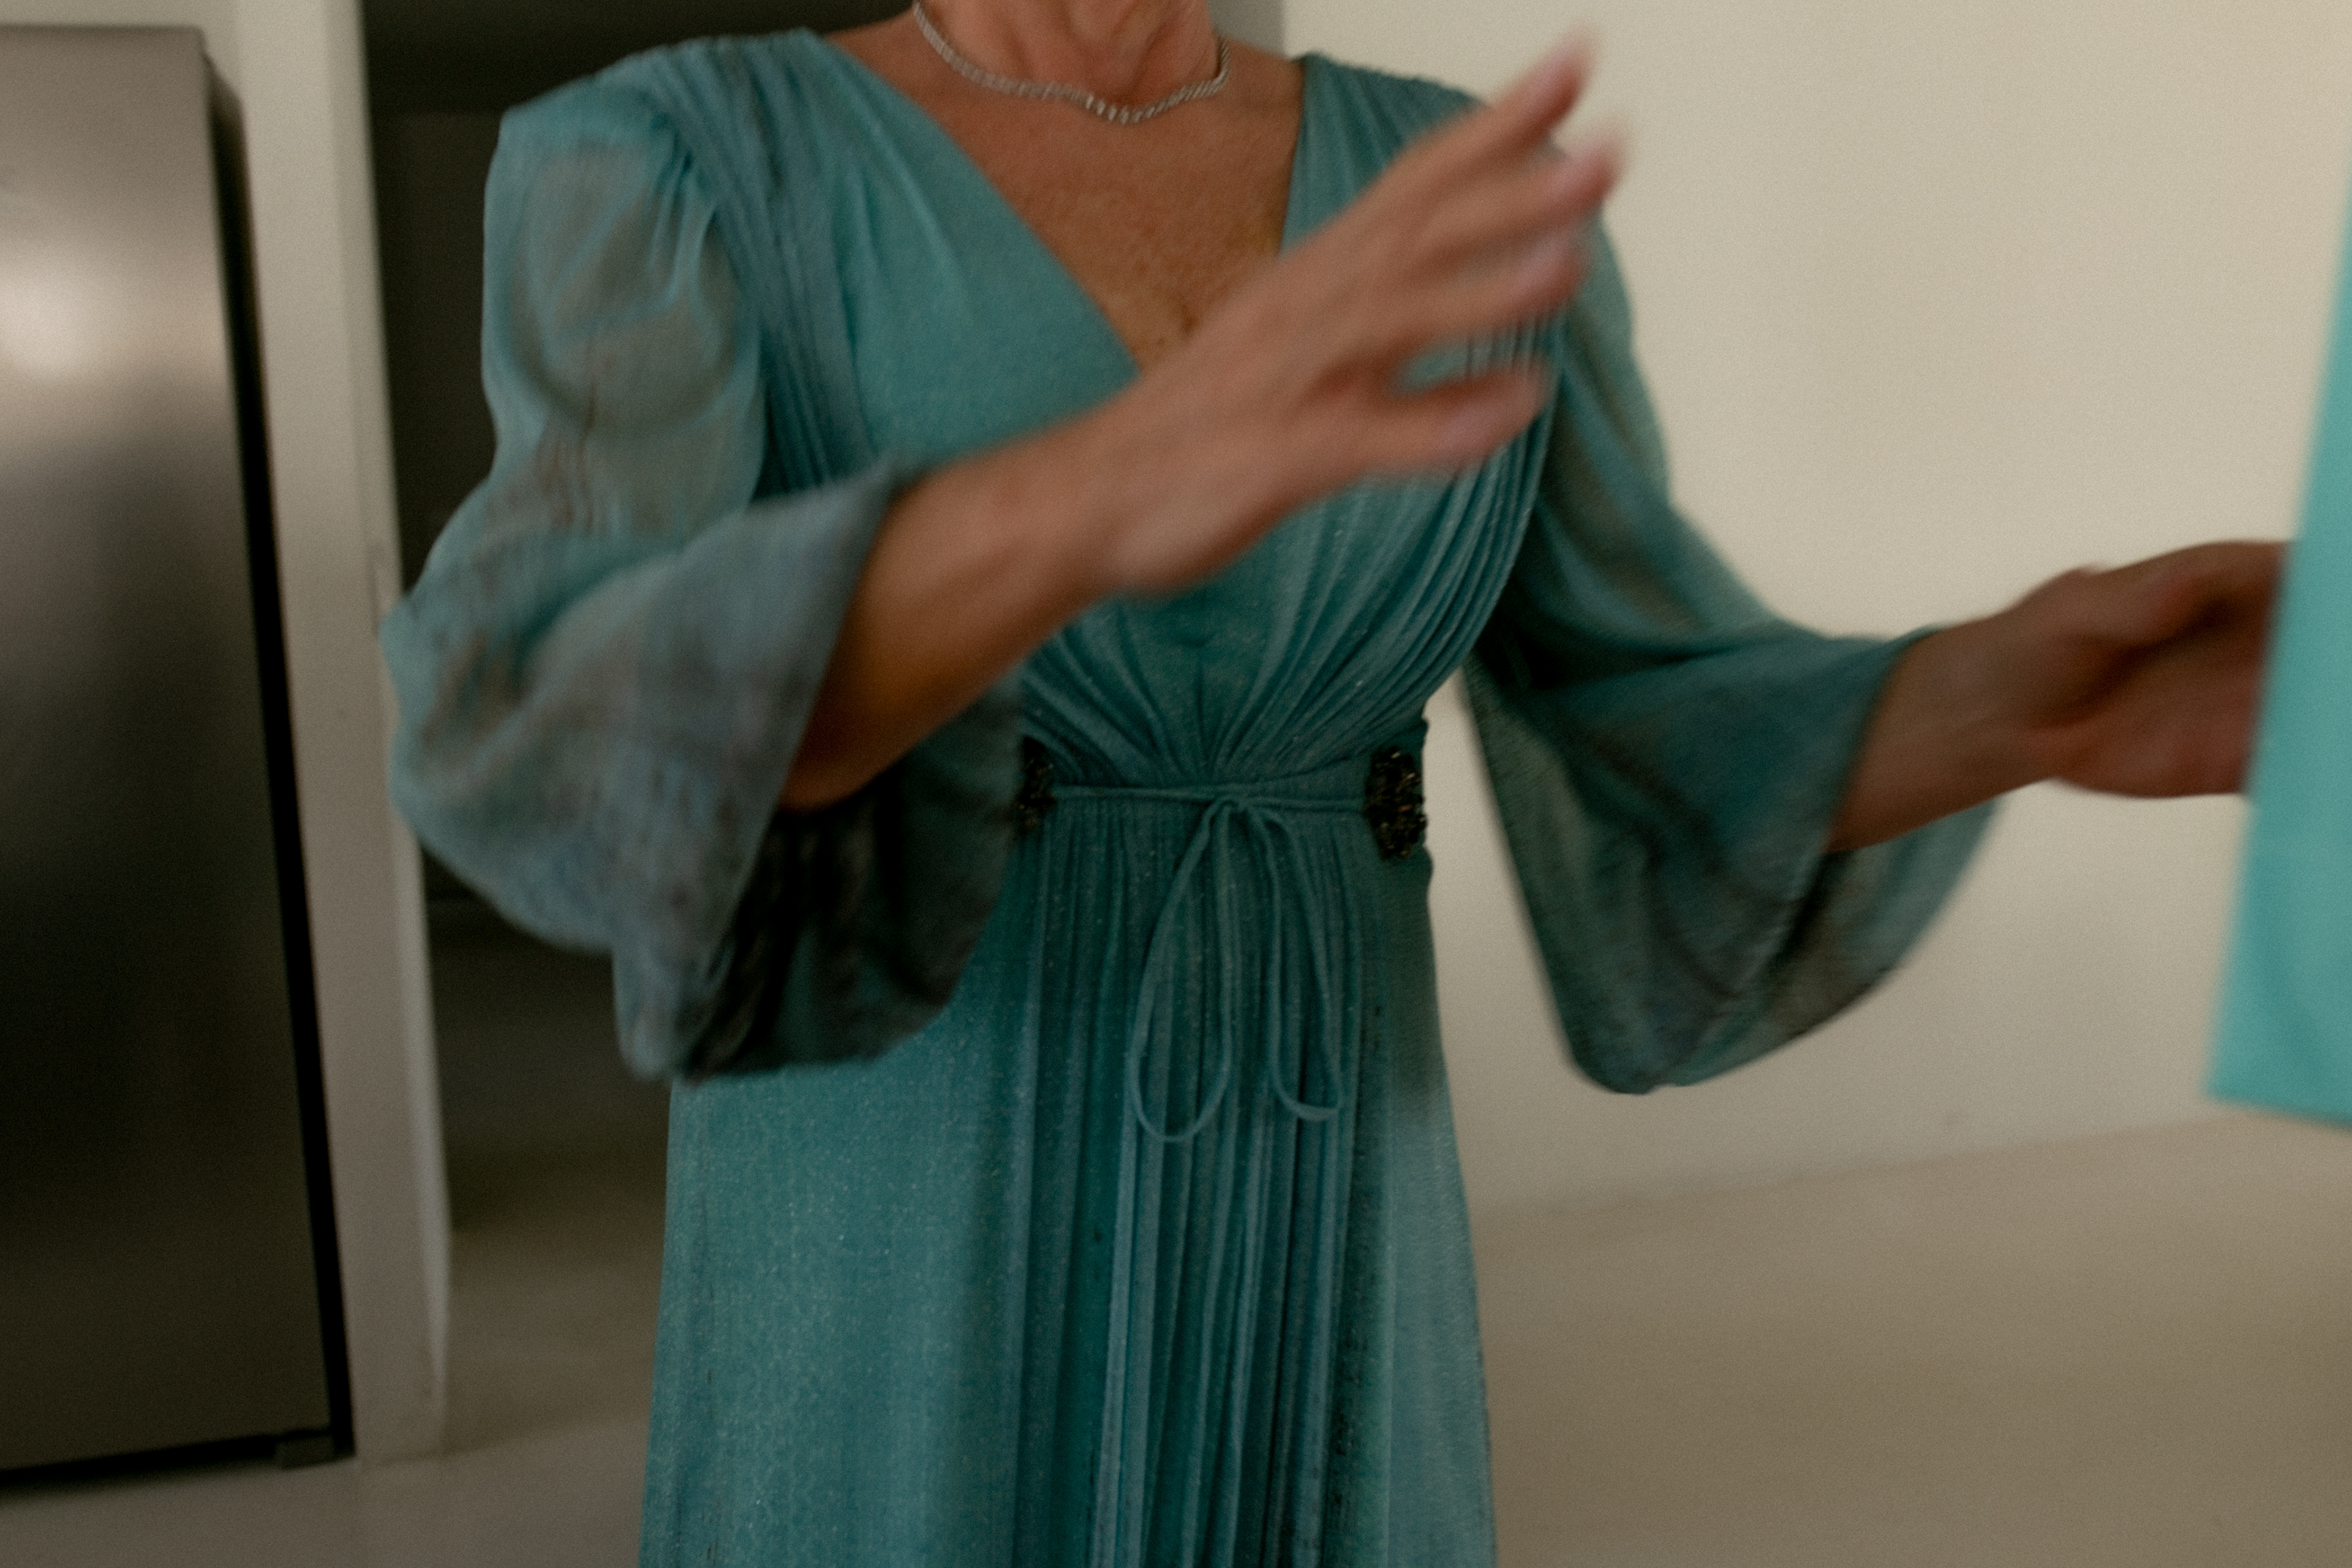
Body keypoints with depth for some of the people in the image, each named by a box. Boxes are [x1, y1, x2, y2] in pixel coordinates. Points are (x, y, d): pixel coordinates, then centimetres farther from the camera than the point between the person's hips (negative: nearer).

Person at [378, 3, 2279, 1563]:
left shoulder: (1459, 208, 4)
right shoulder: (656, 170, -7)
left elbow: (1654, 753, 0)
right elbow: (567, 737, -26)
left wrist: (2007, 698, -21)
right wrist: (1094, 497, -45)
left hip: (1320, 1302, 4)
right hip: (894, 1315, -3)